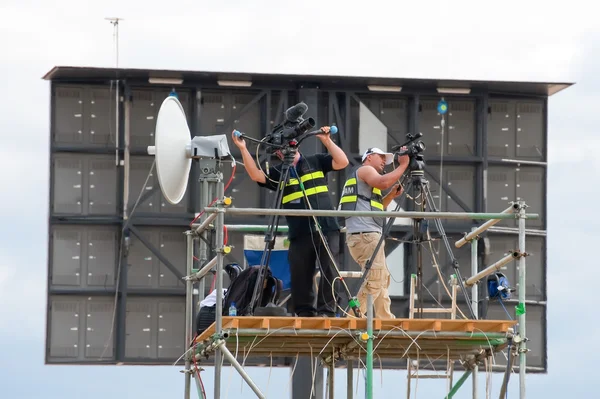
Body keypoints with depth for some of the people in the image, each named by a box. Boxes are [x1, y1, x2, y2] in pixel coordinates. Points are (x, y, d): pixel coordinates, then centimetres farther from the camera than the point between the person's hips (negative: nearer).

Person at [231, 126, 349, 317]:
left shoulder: (316, 162, 11)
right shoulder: (277, 173, 12)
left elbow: (342, 162, 2)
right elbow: (256, 175, -3)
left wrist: (327, 141, -7)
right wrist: (243, 149, -11)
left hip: (326, 229, -1)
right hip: (299, 234, 1)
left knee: (330, 272, -7)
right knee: (300, 276, 1)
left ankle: (327, 311, -3)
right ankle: (305, 314, 9)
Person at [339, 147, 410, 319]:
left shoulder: (367, 174, 30)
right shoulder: (365, 169, 2)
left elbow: (376, 207, 31)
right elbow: (383, 182, -19)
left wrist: (391, 195, 17)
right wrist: (403, 165, -11)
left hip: (369, 235, 11)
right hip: (365, 234, -11)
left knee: (382, 280, 11)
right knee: (375, 280, -17)